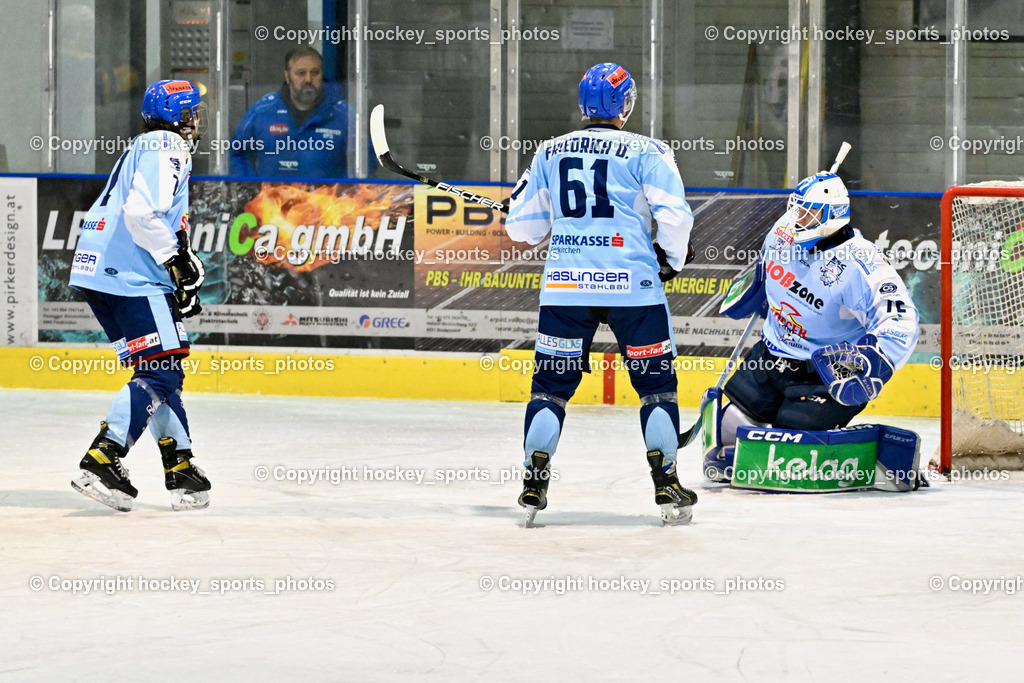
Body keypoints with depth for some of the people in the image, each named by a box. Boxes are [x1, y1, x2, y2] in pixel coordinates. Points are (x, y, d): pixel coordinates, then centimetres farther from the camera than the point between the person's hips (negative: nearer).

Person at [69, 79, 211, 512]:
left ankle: (181, 467, 15)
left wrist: (185, 267, 19)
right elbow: (141, 210, -22)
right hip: (129, 278, -10)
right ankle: (99, 463, -20)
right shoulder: (166, 147, -8)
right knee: (160, 373, -12)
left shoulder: (148, 148, 25)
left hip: (98, 271, 10)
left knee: (162, 372, 14)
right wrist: (177, 261, -15)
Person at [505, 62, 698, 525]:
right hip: (632, 284, -3)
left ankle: (534, 486, 3)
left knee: (552, 382, 10)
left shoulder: (550, 152, 11)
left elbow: (523, 226, 14)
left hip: (565, 284, 3)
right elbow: (674, 214, -9)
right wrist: (671, 260, 8)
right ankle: (666, 484, 4)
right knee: (656, 382, 8)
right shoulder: (646, 152, -1)